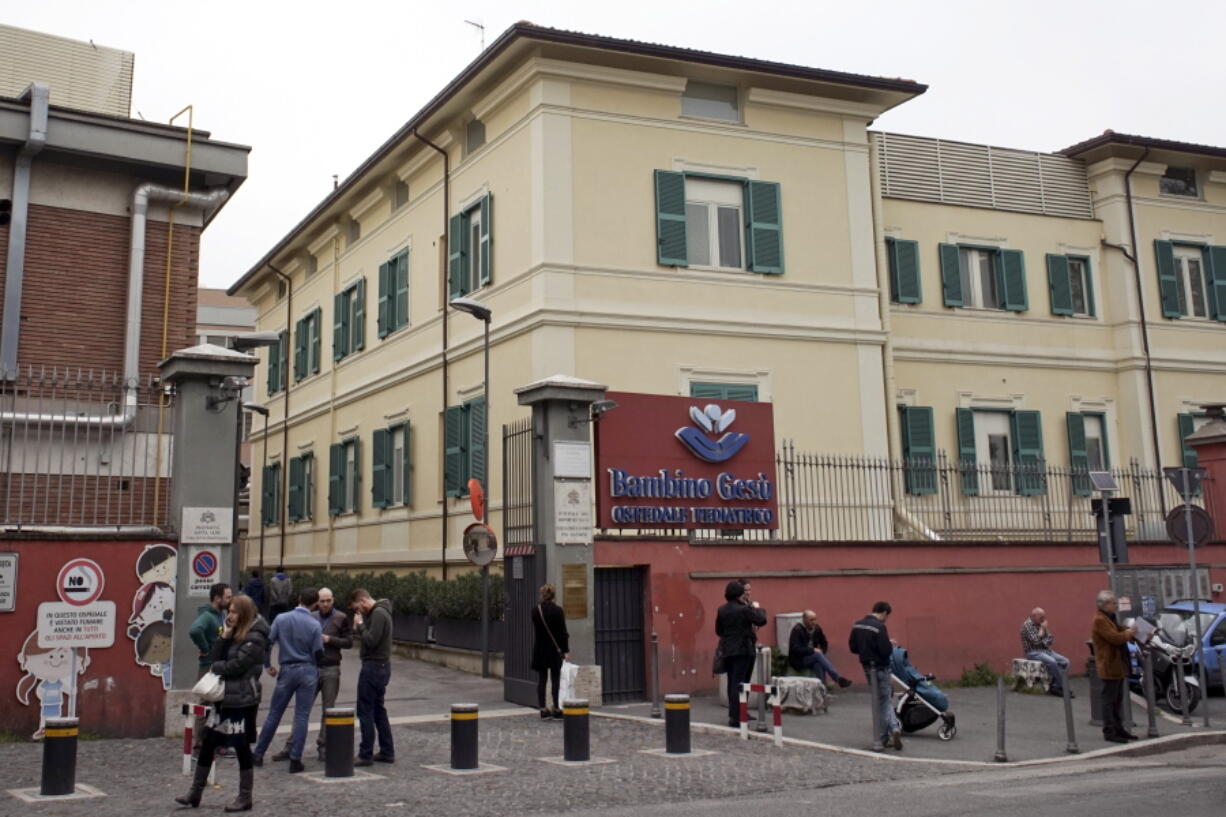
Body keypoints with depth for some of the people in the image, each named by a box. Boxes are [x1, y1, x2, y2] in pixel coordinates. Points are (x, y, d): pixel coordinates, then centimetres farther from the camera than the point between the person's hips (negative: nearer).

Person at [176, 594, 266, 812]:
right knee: (207, 744, 10)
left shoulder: (254, 639, -13)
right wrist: (224, 636, -3)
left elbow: (236, 666, -19)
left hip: (241, 701, -9)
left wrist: (215, 667, -2)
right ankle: (195, 792, 20)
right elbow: (214, 658, 8)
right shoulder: (233, 635, 15)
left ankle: (245, 798, 11)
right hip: (223, 698, 9)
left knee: (241, 747, 0)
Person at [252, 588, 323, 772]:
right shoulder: (315, 625, -7)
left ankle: (258, 754, 19)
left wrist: (268, 665, 10)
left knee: (274, 714, 13)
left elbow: (268, 643, -3)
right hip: (308, 672, -2)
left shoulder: (281, 619, -3)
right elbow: (318, 653, -7)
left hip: (287, 671, 2)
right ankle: (295, 760, 1)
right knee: (302, 716, 2)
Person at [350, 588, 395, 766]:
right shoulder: (378, 612, 15)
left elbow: (371, 641, -24)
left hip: (374, 667, -10)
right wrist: (359, 628, 2)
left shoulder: (378, 614, -17)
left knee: (365, 711, -4)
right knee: (378, 710, 15)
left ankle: (365, 754, 0)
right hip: (380, 666, 10)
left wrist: (360, 625, -12)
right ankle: (387, 752, 19)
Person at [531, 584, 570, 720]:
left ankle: (543, 709, 9)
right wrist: (565, 650, -5)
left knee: (541, 679, 8)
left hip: (539, 649, 3)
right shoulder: (557, 610, -11)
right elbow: (562, 631, -8)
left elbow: (534, 631, 5)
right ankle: (556, 709, 3)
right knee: (556, 679, 4)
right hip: (555, 649, -3)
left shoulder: (535, 611, -2)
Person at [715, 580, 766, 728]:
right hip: (743, 650, -6)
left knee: (732, 683, 15)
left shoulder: (722, 610, 4)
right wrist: (757, 608, 6)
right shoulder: (744, 610, -14)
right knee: (738, 683, -5)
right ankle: (736, 717, -7)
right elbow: (761, 620, -10)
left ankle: (733, 714, 21)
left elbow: (718, 631, 12)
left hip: (727, 651, 6)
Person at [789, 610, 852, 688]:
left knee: (819, 665, -32)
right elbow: (795, 649, -23)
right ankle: (838, 679, -37)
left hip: (813, 657, 5)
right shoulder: (797, 630, -14)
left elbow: (824, 644, 17)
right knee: (818, 655, -32)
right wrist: (812, 650, -25)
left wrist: (821, 652, -5)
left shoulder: (817, 628, 4)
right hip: (799, 661, -5)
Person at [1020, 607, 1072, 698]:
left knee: (1065, 661, -11)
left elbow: (1051, 639, 14)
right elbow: (1035, 641, -20)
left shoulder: (1041, 625, 13)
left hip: (1045, 650, 8)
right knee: (1052, 662, -32)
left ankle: (1054, 687, -12)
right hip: (1033, 652, -8)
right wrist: (1042, 628, -10)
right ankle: (1062, 688, -20)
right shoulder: (1027, 625, -10)